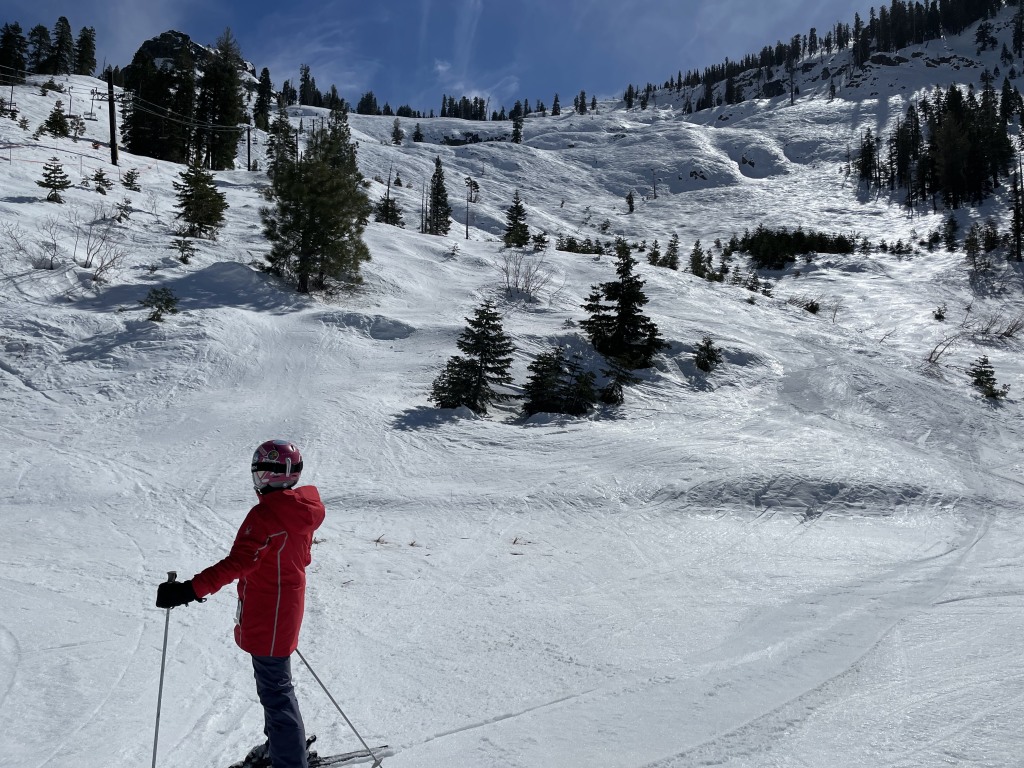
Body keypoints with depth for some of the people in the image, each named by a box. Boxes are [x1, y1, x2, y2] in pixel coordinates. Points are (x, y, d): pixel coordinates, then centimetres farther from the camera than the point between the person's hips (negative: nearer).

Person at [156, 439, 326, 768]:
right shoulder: (301, 508, 2)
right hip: (286, 608, 10)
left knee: (275, 692, 2)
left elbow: (238, 563, -35)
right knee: (274, 682, 27)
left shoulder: (266, 514, -25)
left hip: (265, 618, -9)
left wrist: (190, 589, -41)